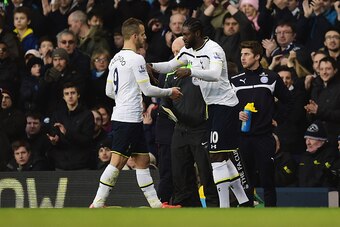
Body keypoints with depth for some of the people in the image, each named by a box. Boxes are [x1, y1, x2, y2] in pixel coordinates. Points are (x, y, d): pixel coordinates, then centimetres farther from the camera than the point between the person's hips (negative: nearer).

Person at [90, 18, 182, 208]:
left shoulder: (116, 59, 14)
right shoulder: (136, 59, -13)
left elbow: (109, 91, 16)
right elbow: (147, 89, -12)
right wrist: (170, 92, 3)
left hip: (120, 116, 10)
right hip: (129, 119, -10)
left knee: (143, 160, 11)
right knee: (118, 162, -10)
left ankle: (155, 203, 12)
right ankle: (98, 203, -12)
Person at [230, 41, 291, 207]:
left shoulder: (271, 78, 5)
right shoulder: (236, 81, 10)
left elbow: (287, 101, 13)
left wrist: (278, 120, 5)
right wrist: (237, 115, -7)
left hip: (265, 137, -2)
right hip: (243, 137, 2)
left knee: (267, 180, -2)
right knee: (245, 180, 3)